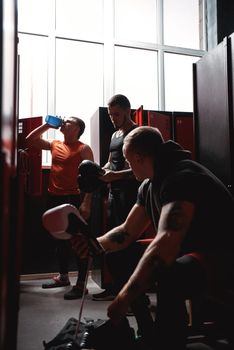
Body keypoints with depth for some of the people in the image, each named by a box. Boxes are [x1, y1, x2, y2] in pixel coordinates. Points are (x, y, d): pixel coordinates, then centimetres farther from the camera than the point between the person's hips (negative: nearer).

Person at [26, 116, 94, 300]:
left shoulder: (83, 149, -6)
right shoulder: (55, 144, 14)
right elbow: (30, 140, 20)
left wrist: (86, 202, -21)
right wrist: (47, 125, 12)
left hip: (73, 199, -7)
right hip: (54, 198, 7)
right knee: (60, 239, 16)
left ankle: (81, 284, 6)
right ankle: (63, 276, 32)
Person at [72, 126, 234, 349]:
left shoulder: (182, 177, -25)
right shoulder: (149, 185, 6)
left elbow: (166, 242, -37)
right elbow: (128, 232, 9)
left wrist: (124, 297, -35)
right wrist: (98, 243, -11)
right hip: (186, 248, 9)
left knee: (170, 277, -39)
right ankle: (146, 332, 15)